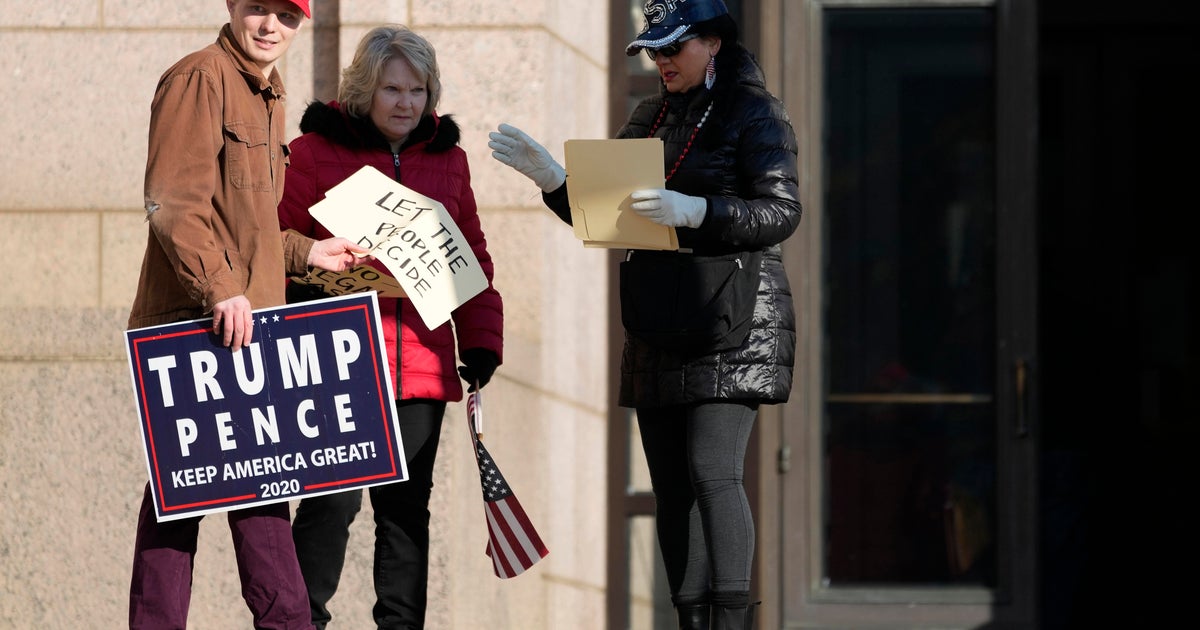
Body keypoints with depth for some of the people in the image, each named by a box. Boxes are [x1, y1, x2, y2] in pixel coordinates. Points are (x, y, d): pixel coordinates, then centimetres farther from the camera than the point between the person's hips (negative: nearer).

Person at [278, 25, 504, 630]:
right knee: (334, 502, -9)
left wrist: (481, 340, 12)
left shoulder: (447, 158, 15)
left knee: (407, 508, 8)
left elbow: (472, 257, 20)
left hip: (422, 368, 5)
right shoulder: (316, 152, 1)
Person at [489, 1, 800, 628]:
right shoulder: (649, 118, 16)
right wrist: (548, 176, 2)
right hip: (660, 326, 7)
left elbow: (781, 212, -14)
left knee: (712, 471, -17)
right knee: (671, 483, 5)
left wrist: (694, 211, -26)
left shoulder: (755, 115, -4)